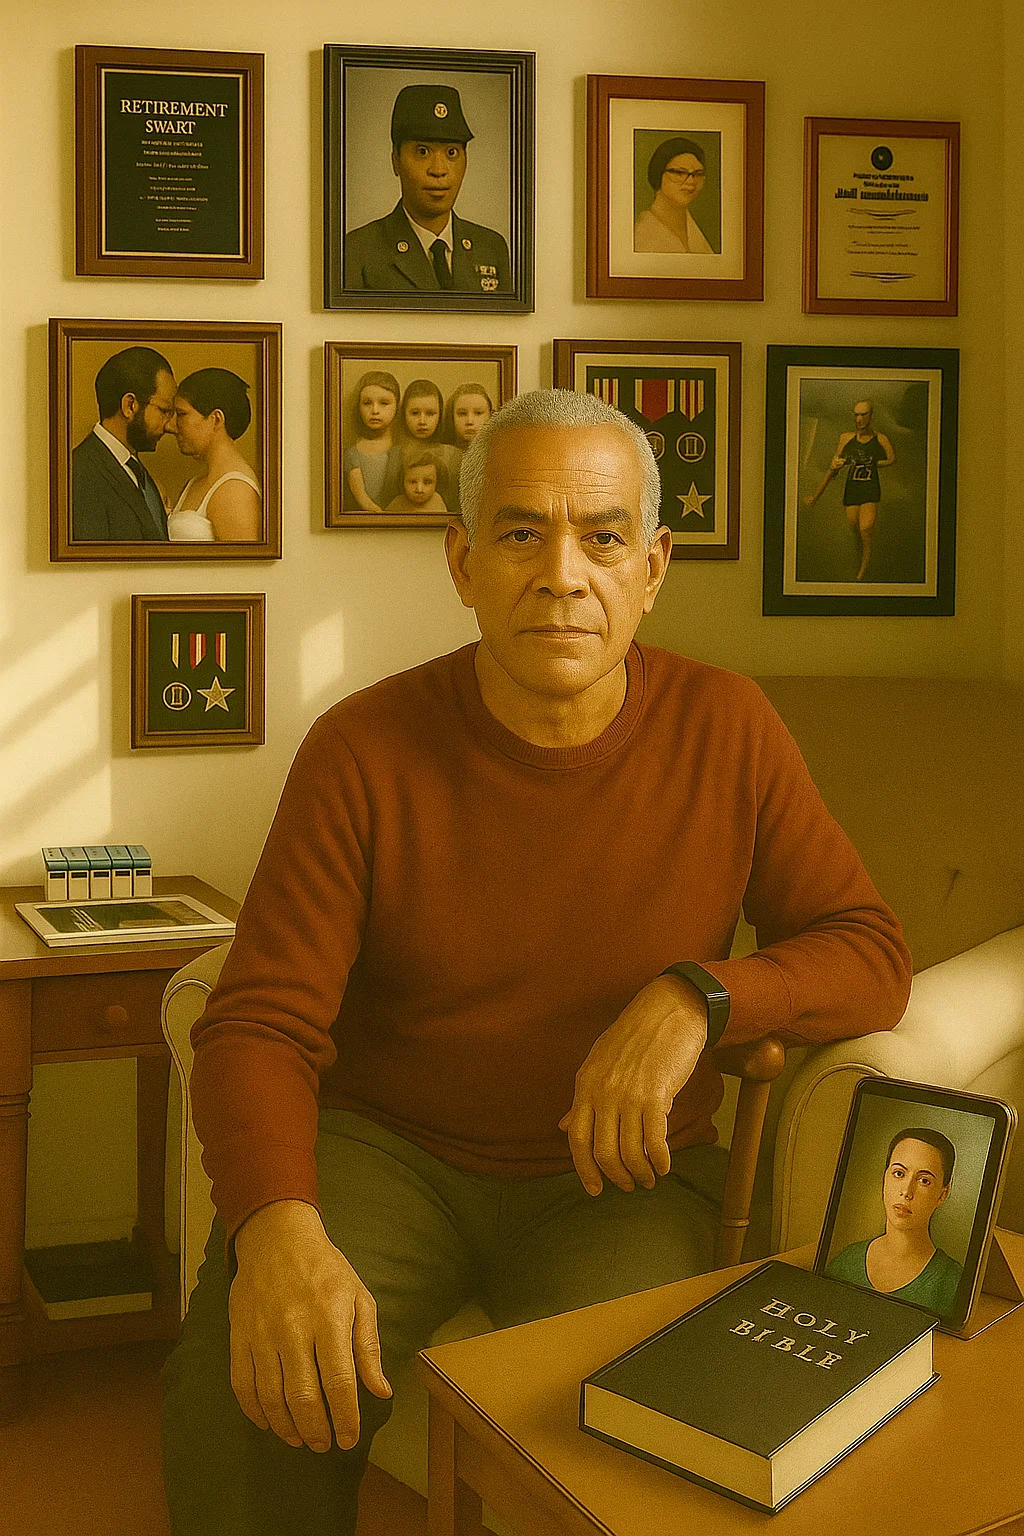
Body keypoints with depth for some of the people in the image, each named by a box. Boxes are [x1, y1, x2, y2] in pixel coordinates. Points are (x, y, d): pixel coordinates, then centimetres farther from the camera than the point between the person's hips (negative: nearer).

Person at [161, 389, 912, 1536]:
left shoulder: (726, 732, -4)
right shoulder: (364, 751, -8)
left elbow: (870, 955, 1)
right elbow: (257, 1028, -11)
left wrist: (697, 996, -20)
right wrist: (277, 1227, -32)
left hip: (618, 1178, 1)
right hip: (385, 1149, 0)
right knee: (239, 1396, -27)